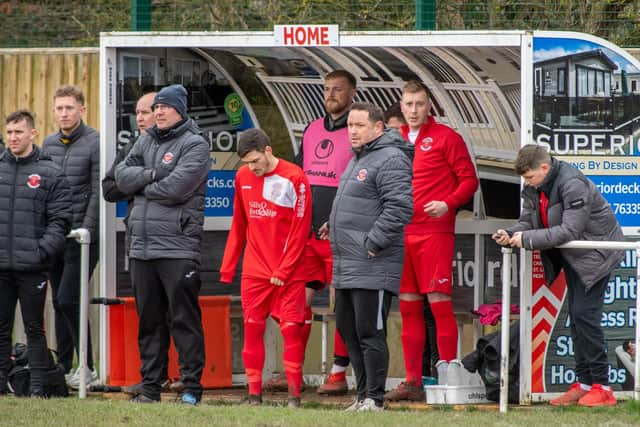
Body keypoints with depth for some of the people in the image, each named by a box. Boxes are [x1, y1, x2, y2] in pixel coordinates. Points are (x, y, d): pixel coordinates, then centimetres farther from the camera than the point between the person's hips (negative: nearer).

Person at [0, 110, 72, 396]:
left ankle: (38, 388, 5)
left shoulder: (50, 174, 1)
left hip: (32, 267, -3)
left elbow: (60, 221, -2)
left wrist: (42, 251, -13)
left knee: (34, 329, 2)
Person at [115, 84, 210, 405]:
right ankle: (150, 385, 16)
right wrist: (151, 175, -9)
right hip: (142, 246, 7)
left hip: (177, 246, -7)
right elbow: (122, 176, 6)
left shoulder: (194, 144, -4)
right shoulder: (146, 142, 17)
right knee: (149, 320, 10)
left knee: (184, 319, -5)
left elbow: (177, 186, -16)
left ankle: (191, 387, -3)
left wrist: (143, 186, -2)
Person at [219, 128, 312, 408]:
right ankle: (254, 394, 5)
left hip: (288, 274, -4)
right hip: (254, 271, 4)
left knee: (291, 329, -6)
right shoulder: (243, 177, 8)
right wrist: (227, 267, 12)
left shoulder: (293, 178, -8)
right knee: (253, 329, 1)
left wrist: (284, 271, -12)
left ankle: (294, 396, -3)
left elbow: (300, 229, -9)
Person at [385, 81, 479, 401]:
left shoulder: (445, 137, -1)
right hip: (402, 233, 6)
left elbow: (469, 179, -3)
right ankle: (413, 381, 10)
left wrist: (448, 203, -18)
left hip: (434, 232, -6)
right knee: (408, 306, 7)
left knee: (439, 302, -10)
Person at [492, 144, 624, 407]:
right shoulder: (533, 188, 1)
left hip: (595, 253, -9)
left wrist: (528, 239, -30)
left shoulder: (573, 185, -25)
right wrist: (511, 234, -17)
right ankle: (584, 383, 11)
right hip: (571, 256, 9)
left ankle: (602, 387, -13)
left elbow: (570, 230, -29)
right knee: (576, 316, 7)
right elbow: (528, 221, 5)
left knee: (585, 314, -15)